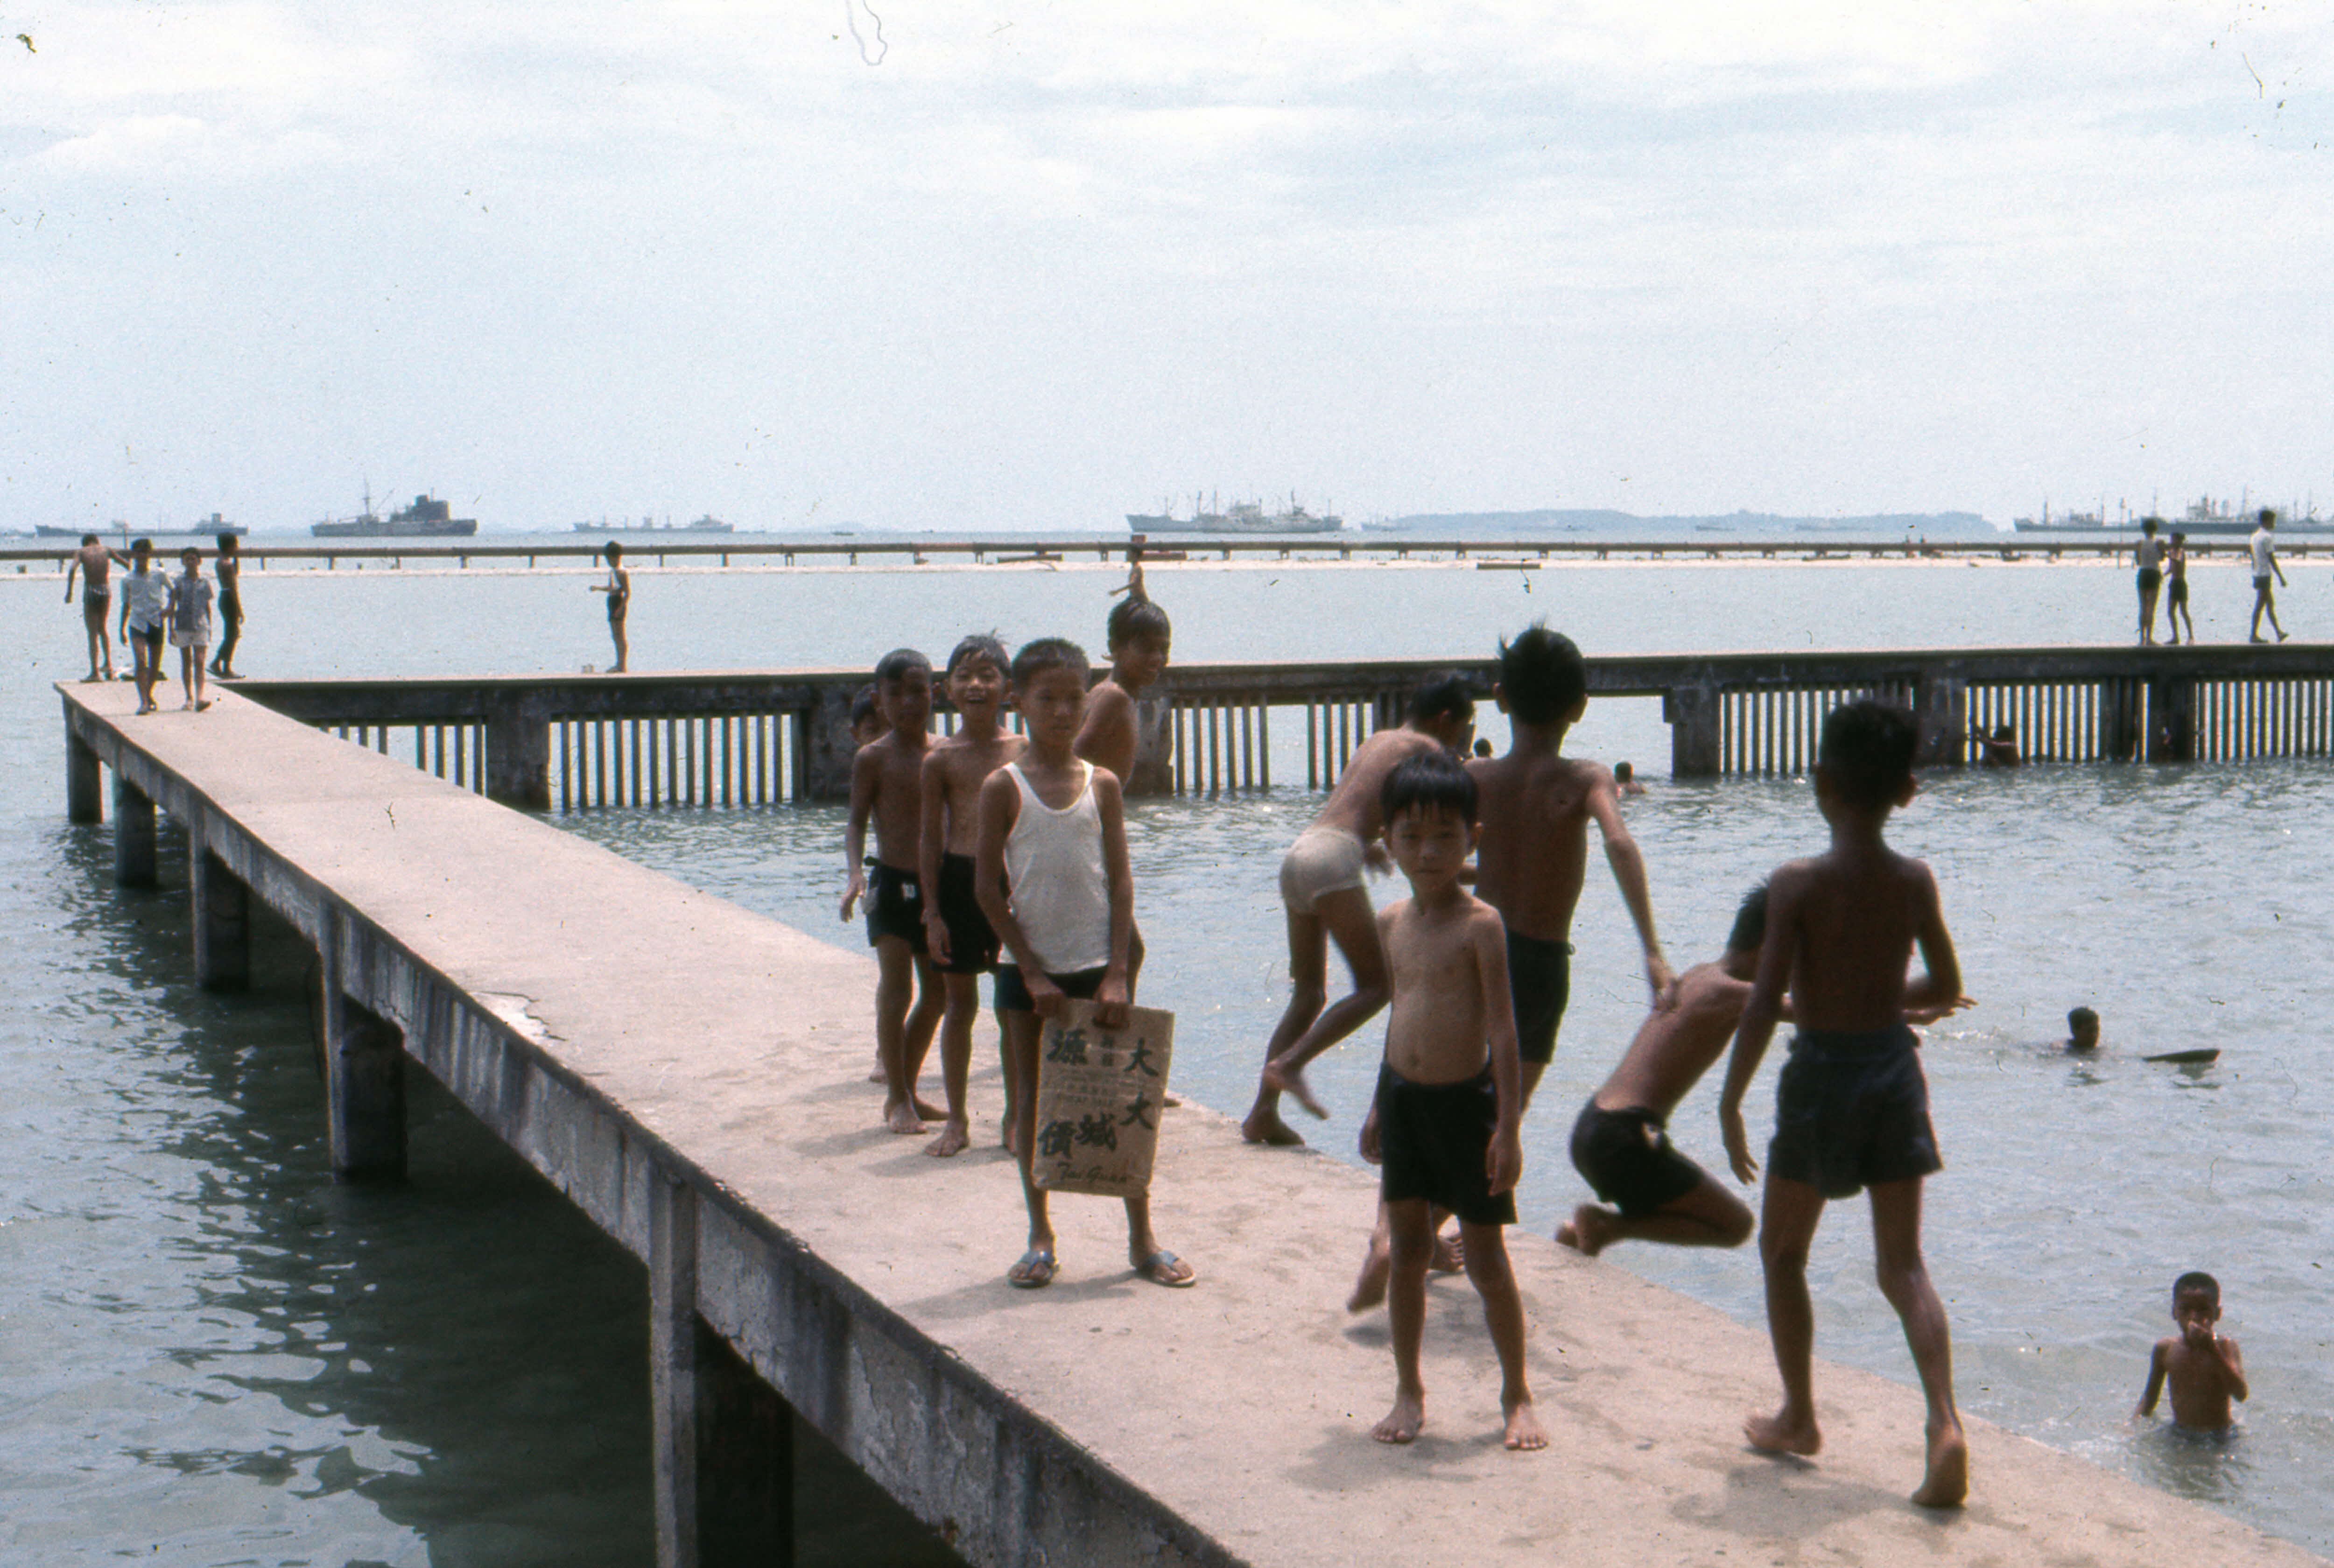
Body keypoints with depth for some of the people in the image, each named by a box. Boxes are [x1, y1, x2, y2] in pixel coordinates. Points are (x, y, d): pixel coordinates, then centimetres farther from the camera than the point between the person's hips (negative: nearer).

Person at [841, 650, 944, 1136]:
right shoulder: (873, 759, -5)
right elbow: (857, 822, -5)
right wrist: (856, 873, -20)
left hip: (938, 885, 5)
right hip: (892, 884, -5)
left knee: (936, 994, 10)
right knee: (896, 990, -10)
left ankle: (907, 1090, 24)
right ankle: (897, 1098, 1)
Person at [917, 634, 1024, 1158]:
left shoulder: (1023, 752, 1)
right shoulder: (940, 759, 1)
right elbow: (931, 838, 3)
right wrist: (933, 912, -1)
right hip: (958, 881, 0)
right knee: (959, 1003, 8)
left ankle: (1015, 1116, 18)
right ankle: (957, 1119, 18)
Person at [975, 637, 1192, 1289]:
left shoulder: (1101, 784, 2)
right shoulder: (1004, 787, -4)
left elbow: (1120, 880, 1)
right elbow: (989, 887, -5)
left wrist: (1115, 975, -7)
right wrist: (1033, 972, -8)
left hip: (1097, 967, 1)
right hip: (1030, 970, -1)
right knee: (1034, 1102, 6)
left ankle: (1143, 1239, 12)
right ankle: (1040, 1238, 17)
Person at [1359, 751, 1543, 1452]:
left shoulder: (1480, 924, -13)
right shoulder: (1392, 922, 6)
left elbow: (1502, 1028, -13)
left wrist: (1509, 1125, -16)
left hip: (1465, 1101, -5)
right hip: (1403, 1098, 5)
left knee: (1486, 1259, 3)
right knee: (1408, 1251, 11)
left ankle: (1516, 1395, 17)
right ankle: (1409, 1391, 23)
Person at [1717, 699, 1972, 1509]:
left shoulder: (1797, 885, -14)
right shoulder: (1915, 881, -1)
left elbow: (1764, 1006, -16)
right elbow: (1946, 988, 9)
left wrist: (1729, 1102, -7)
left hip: (1822, 1074, -3)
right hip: (1894, 1069, 4)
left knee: (1782, 1251, 17)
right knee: (1902, 1265, 6)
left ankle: (1798, 1418, 25)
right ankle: (1945, 1422, -13)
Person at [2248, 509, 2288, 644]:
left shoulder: (2255, 535, 12)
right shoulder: (2267, 537, -15)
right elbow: (2272, 559, -17)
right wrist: (2281, 578, -14)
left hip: (2257, 574, 9)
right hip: (2265, 575, -9)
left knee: (2271, 603, 14)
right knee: (2260, 606, -5)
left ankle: (2279, 632, 19)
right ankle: (2254, 635, -2)